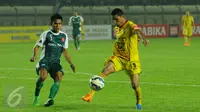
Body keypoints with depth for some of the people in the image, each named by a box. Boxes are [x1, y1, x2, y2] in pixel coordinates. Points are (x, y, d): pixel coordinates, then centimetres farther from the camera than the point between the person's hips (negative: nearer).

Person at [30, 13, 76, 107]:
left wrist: (71, 63, 15)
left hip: (56, 62, 4)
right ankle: (36, 97, -13)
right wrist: (34, 55, -18)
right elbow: (37, 46, 2)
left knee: (59, 77, -27)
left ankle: (50, 99, -34)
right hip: (45, 60, -3)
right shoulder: (46, 34, 3)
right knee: (43, 75, -32)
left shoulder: (64, 36, 15)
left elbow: (65, 51, 23)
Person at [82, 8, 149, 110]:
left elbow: (137, 31, -37)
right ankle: (90, 94, -26)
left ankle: (139, 102, 23)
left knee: (135, 84, -6)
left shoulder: (130, 26, -14)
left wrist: (143, 39, -58)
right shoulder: (117, 29, 10)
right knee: (105, 70, -21)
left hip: (131, 60, -5)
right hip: (118, 58, 5)